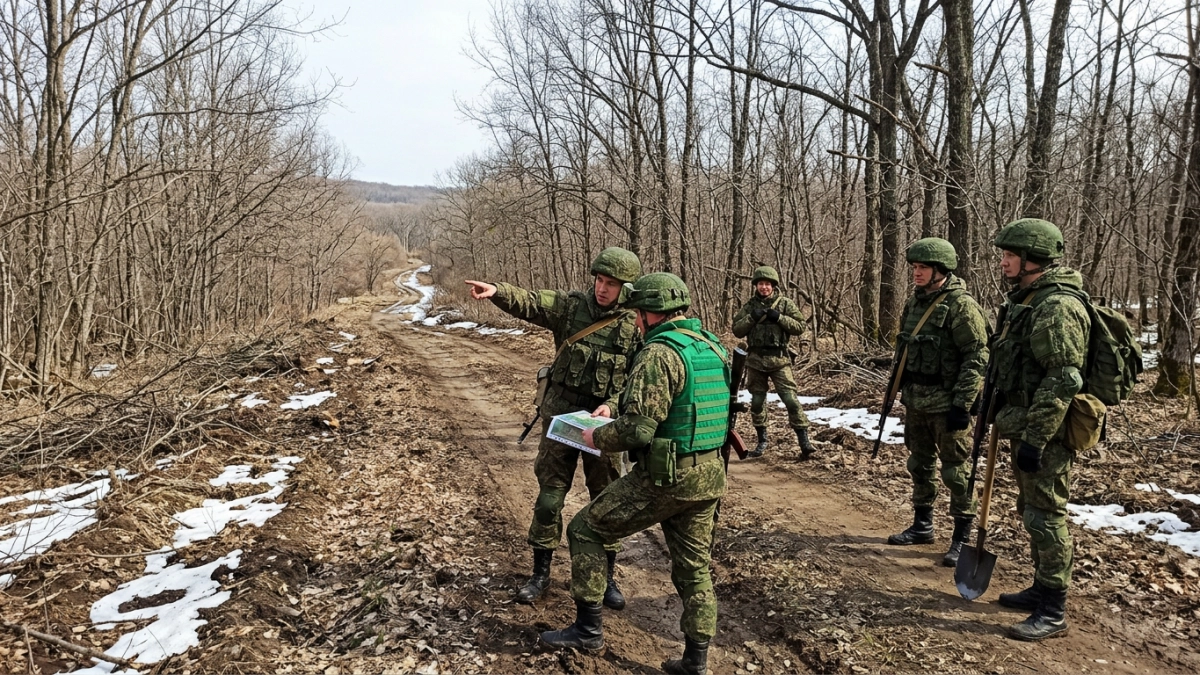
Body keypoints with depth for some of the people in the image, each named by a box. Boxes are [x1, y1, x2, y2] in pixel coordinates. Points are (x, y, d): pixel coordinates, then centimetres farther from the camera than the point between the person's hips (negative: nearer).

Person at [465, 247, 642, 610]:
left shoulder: (636, 327, -6)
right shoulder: (571, 306, -4)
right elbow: (528, 302, -19)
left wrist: (612, 406, -20)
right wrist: (497, 291, -38)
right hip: (559, 417, 1)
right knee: (549, 498, 7)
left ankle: (607, 576, 27)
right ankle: (540, 573, 23)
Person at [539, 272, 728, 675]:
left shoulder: (659, 354, -18)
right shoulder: (714, 348, 9)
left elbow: (636, 430, -23)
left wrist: (597, 438, -3)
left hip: (664, 478, -8)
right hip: (708, 476, 8)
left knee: (585, 529, 8)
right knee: (695, 567, 17)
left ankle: (588, 628, 14)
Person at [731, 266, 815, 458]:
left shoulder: (785, 303, 2)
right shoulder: (749, 305, 7)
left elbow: (800, 326, -4)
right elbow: (736, 330, 2)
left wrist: (779, 317, -15)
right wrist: (752, 317, -13)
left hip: (779, 359, -3)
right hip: (755, 360, 3)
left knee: (790, 399, -9)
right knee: (757, 402, 9)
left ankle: (804, 440, -5)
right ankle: (762, 440, 22)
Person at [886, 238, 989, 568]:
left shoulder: (961, 306, -14)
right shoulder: (914, 303, 10)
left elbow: (977, 359, -17)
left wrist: (962, 404, -20)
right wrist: (903, 391, 17)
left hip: (947, 404, -8)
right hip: (916, 401, 8)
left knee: (956, 471, 1)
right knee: (920, 465, 17)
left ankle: (963, 537, 11)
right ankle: (922, 525, 30)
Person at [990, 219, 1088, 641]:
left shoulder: (1057, 307, -20)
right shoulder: (1025, 300, 13)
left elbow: (1063, 381, -25)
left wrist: (1035, 439, -25)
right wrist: (1007, 423, 22)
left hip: (1046, 434, -10)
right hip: (1024, 426, 10)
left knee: (1045, 516, -3)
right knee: (1030, 511, 18)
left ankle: (1053, 613, 7)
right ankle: (1042, 589, 33)